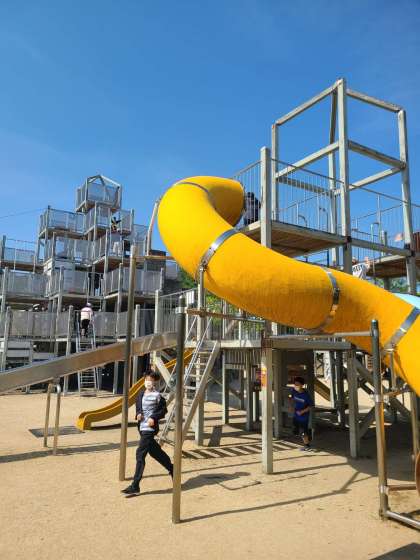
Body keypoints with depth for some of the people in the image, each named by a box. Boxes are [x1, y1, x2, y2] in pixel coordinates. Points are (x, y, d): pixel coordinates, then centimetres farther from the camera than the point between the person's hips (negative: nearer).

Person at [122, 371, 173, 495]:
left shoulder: (157, 395, -11)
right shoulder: (141, 394, 9)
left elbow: (163, 410, -7)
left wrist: (154, 417, -19)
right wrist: (138, 415, -1)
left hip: (150, 428, -8)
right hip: (142, 428, 8)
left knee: (140, 454, -9)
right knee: (154, 452, 20)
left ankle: (135, 486, -1)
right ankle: (171, 468, 40)